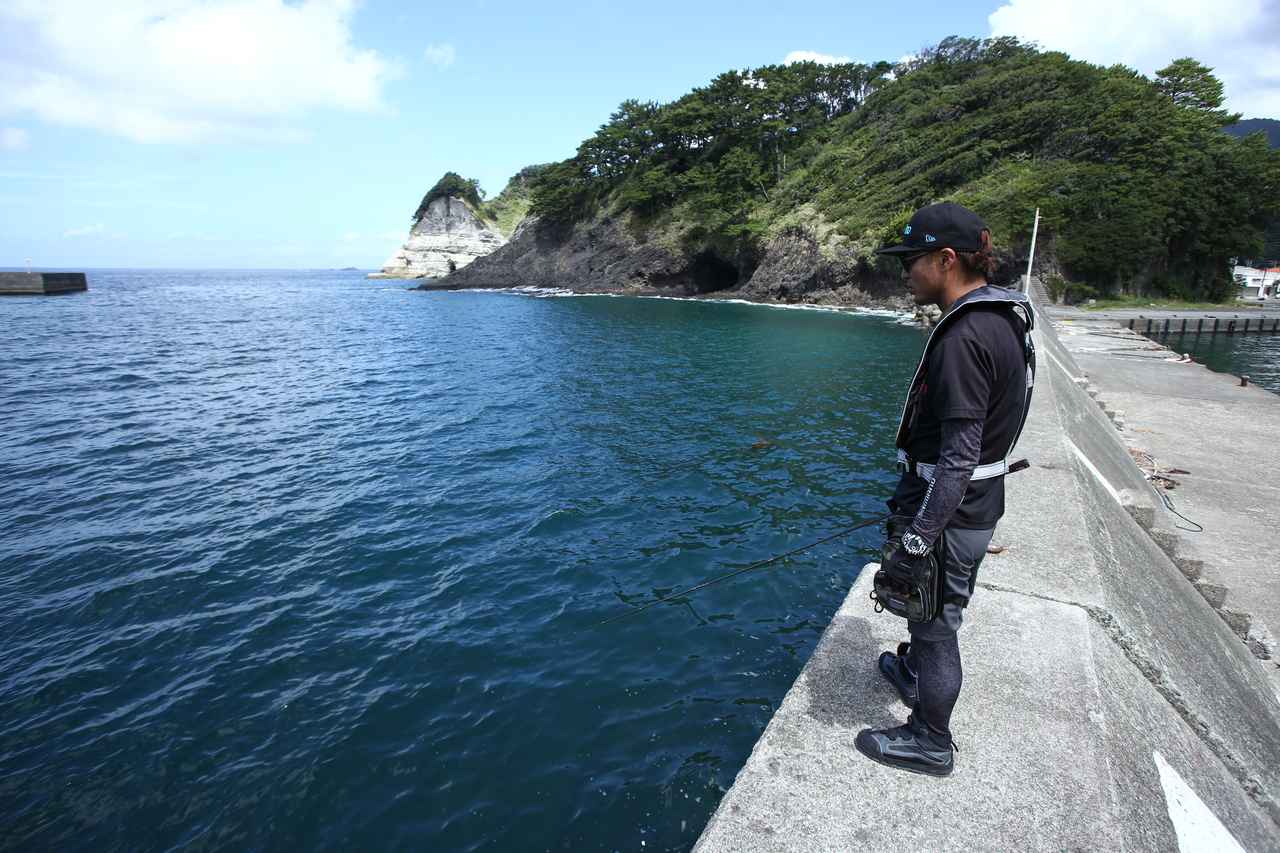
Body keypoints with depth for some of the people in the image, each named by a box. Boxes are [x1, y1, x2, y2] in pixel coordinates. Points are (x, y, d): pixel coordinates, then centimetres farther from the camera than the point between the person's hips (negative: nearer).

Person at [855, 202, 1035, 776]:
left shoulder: (964, 337, -26)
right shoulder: (1002, 316, 5)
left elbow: (958, 456, -27)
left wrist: (919, 535, -22)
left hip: (950, 513, -9)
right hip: (979, 503, 9)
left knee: (935, 618, 9)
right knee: (932, 607, 29)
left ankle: (929, 741, 30)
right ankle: (914, 674, 54)